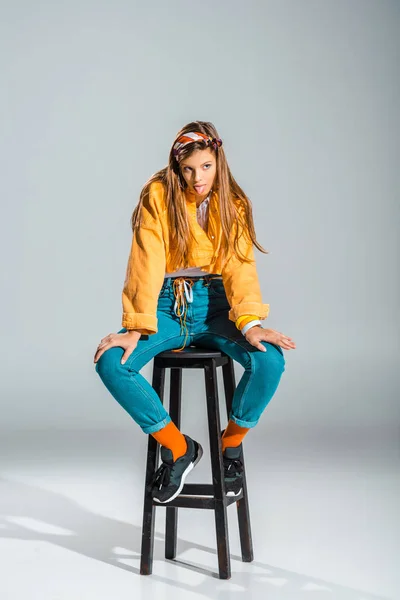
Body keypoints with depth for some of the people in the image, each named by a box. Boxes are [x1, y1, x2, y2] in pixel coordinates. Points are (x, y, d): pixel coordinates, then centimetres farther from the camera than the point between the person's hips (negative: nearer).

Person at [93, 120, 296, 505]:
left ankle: (231, 443, 1)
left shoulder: (233, 203, 3)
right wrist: (136, 327, -19)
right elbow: (147, 265, -11)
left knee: (270, 361, -27)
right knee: (110, 363, -27)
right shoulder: (158, 195, -5)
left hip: (216, 306, 1)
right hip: (168, 307, -1)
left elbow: (240, 266, -8)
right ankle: (178, 448, -7)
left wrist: (250, 322, -24)